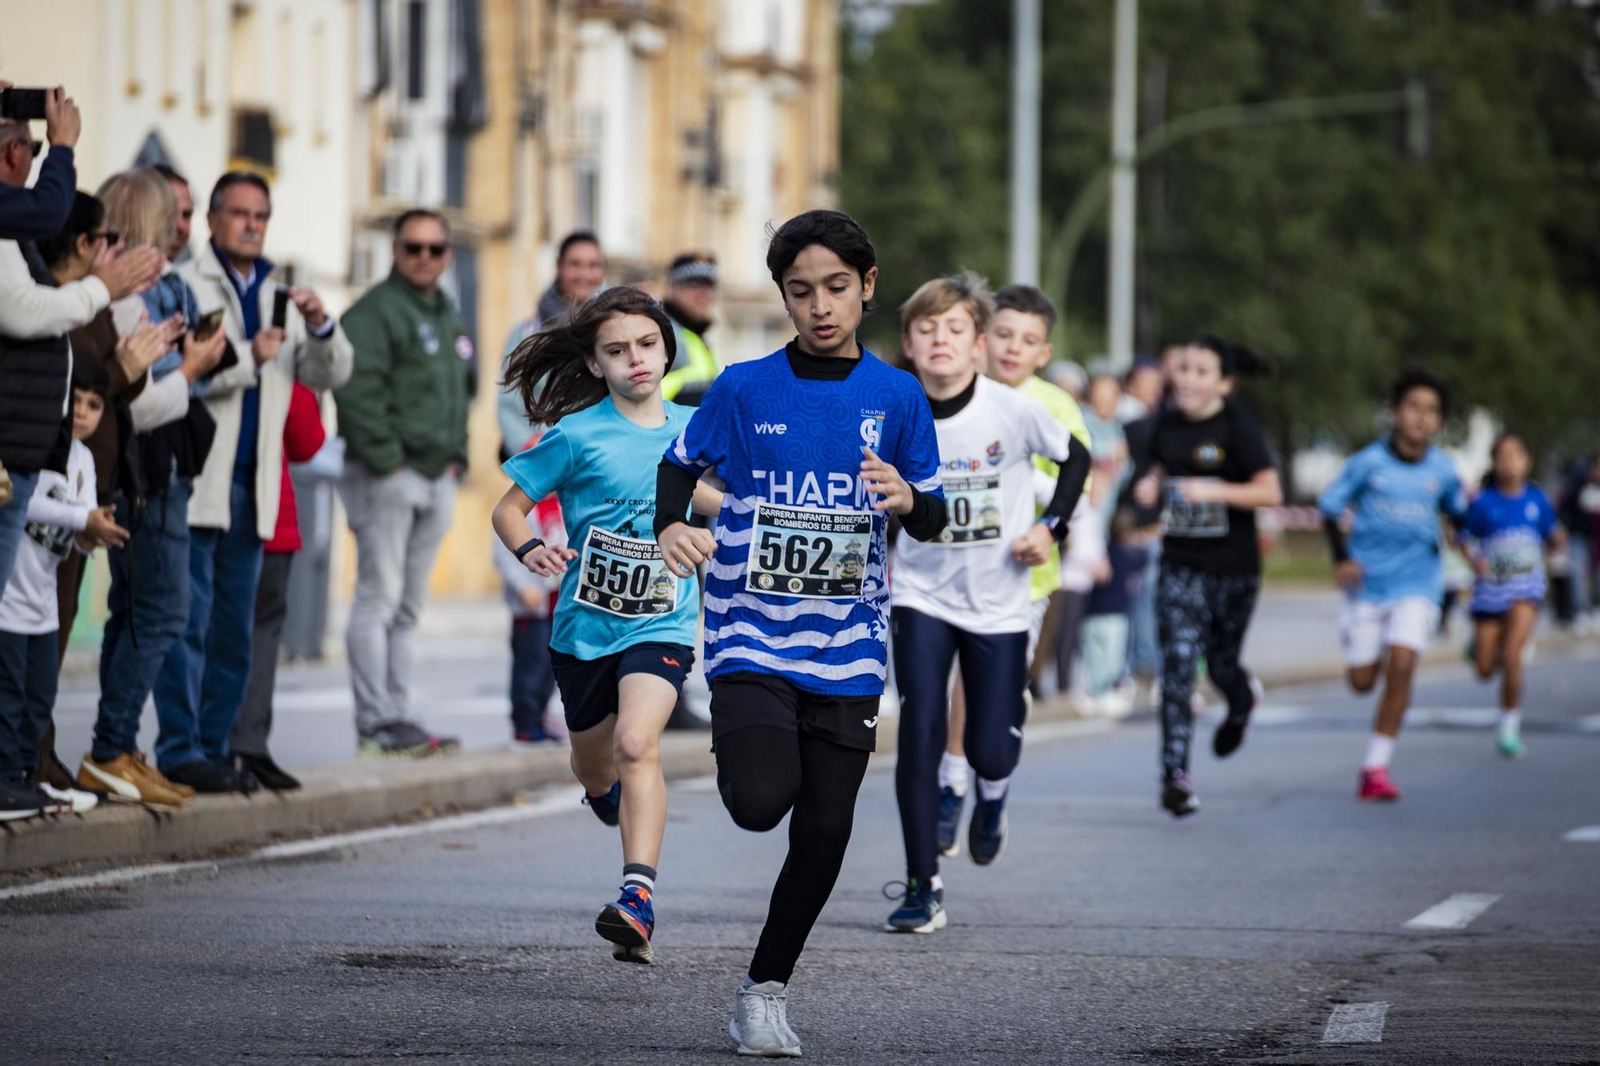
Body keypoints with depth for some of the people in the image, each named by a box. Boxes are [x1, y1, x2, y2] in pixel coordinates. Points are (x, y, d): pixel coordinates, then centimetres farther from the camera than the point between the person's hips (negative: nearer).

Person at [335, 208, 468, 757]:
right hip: (386, 478, -9)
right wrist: (386, 459, -19)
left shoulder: (450, 317, 19)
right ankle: (378, 722, -10)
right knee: (379, 598, -9)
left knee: (407, 608, 11)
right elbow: (358, 389, -18)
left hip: (436, 480, 9)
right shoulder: (374, 312, -10)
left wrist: (456, 456, 15)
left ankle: (396, 717, 14)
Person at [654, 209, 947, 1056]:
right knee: (760, 802, -22)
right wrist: (671, 528, -8)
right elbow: (682, 463, 12)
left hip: (847, 650, 2)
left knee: (824, 835, 1)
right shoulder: (743, 390, -1)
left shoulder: (897, 397, 3)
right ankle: (740, 745, 15)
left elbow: (932, 522, 8)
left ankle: (765, 988, 20)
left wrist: (908, 499, -15)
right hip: (752, 636, -2)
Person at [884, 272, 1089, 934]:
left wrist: (1050, 527, -5)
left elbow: (1075, 458, 4)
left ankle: (992, 795, 41)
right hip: (922, 597, 0)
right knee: (920, 735, -14)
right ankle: (923, 889, -5)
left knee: (990, 750, 1)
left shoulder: (1013, 410, -14)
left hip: (1000, 603, 0)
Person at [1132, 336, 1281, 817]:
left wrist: (1214, 490, -27)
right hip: (1181, 565, 3)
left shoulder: (1237, 426, -11)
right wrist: (1150, 482, -1)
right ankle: (1175, 774, -13)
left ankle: (1243, 700, 51)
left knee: (1221, 664, 12)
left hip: (1233, 566, -2)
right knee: (1177, 664, -12)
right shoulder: (1168, 421, 3)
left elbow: (1270, 492, -16)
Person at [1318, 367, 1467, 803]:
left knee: (1401, 666, -17)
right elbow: (1330, 507, -1)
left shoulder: (1443, 470, -2)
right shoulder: (1369, 462, -8)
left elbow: (1457, 510, 17)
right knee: (1362, 681, 1)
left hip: (1418, 583, 0)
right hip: (1368, 582, 0)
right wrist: (1341, 558, -11)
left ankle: (1376, 767, -10)